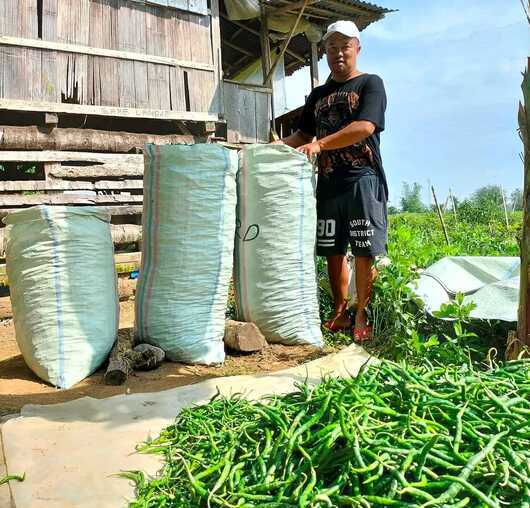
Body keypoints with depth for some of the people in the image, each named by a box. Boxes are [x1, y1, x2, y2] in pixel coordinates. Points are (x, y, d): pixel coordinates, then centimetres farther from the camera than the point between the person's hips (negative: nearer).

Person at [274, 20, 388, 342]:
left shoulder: (370, 84, 3)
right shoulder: (318, 95, 20)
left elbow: (365, 127, -13)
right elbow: (304, 134, 22)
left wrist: (320, 144, -21)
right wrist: (279, 145, 2)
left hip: (362, 179, -5)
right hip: (328, 182, 5)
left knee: (364, 250, -4)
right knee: (333, 250, 6)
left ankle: (362, 316, 6)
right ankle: (341, 312, 17)